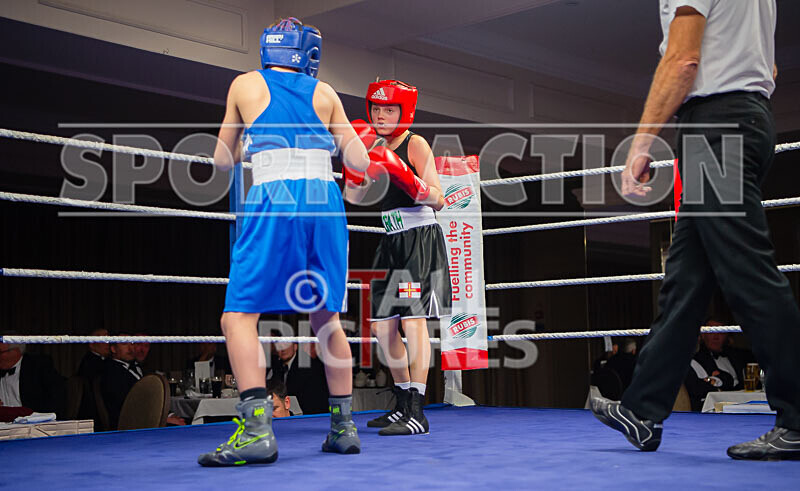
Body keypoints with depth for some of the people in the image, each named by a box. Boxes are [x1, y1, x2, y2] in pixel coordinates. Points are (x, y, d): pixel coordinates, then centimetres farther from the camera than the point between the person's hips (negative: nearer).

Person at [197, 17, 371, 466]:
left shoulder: (245, 86, 13)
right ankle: (344, 426, 16)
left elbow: (224, 159, 22)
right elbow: (360, 162, 16)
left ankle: (257, 428, -18)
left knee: (240, 314, -3)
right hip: (326, 199, 3)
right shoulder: (324, 93, 16)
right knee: (327, 317, 15)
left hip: (275, 199, -3)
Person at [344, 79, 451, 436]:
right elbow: (352, 198, 11)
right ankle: (403, 403, 22)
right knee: (382, 326, 9)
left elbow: (437, 199, -13)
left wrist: (400, 174, -26)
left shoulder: (415, 144, -5)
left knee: (413, 320, -15)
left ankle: (417, 413, -14)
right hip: (392, 243, 8)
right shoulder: (378, 148, 15)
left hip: (421, 239, -8)